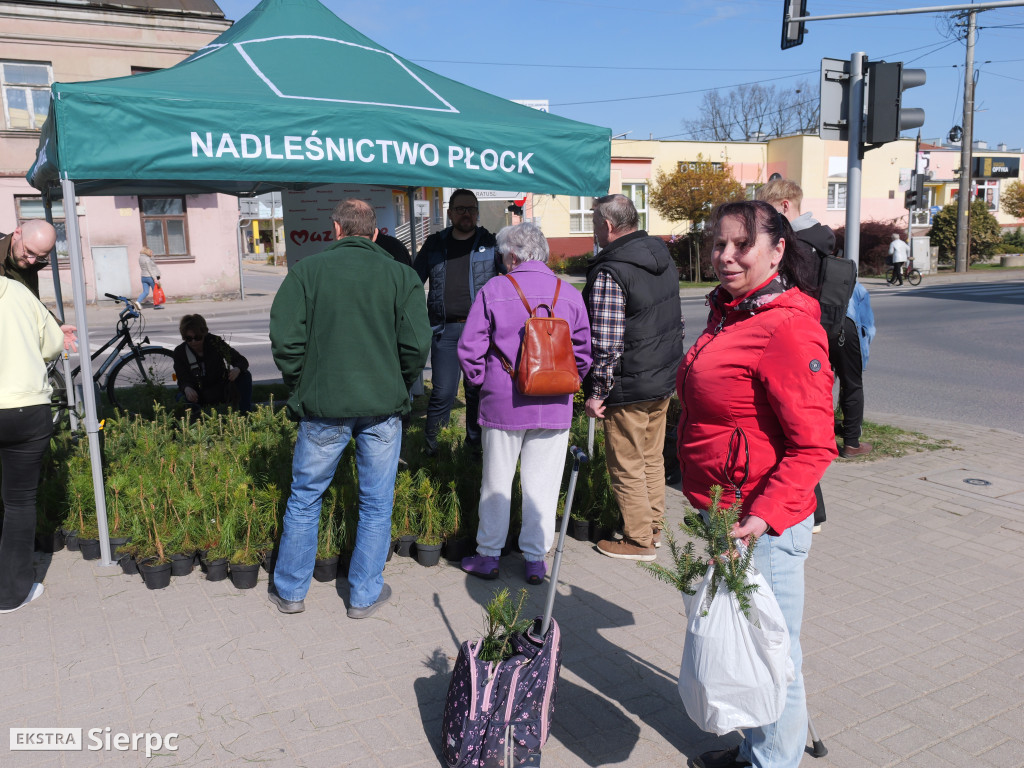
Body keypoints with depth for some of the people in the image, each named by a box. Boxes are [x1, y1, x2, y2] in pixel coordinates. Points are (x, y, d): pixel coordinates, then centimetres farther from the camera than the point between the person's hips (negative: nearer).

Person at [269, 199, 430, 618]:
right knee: (376, 503, 12)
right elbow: (417, 343, -7)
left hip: (323, 407, 0)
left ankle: (289, 590, 27)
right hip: (383, 407, 0)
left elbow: (285, 338, -7)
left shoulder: (306, 270, -1)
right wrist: (398, 388, 8)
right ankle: (366, 595, 22)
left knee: (304, 497, 15)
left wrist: (301, 387, 7)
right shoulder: (400, 274, 0)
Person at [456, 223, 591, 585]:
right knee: (542, 484, 10)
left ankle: (488, 555, 22)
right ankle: (535, 559, 18)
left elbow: (469, 348, -7)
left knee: (496, 482, 11)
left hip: (503, 403, -2)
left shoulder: (494, 290, -6)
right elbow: (584, 354, 6)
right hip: (554, 406, 2)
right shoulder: (569, 293, 2)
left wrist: (483, 383, 7)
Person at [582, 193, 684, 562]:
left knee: (627, 467, 6)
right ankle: (653, 527, 34)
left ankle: (638, 541, 17)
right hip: (665, 380, 9)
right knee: (652, 459, 20)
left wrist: (597, 392, -14)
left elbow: (607, 343, -23)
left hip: (628, 388, -8)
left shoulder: (609, 273, -21)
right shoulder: (664, 259, 6)